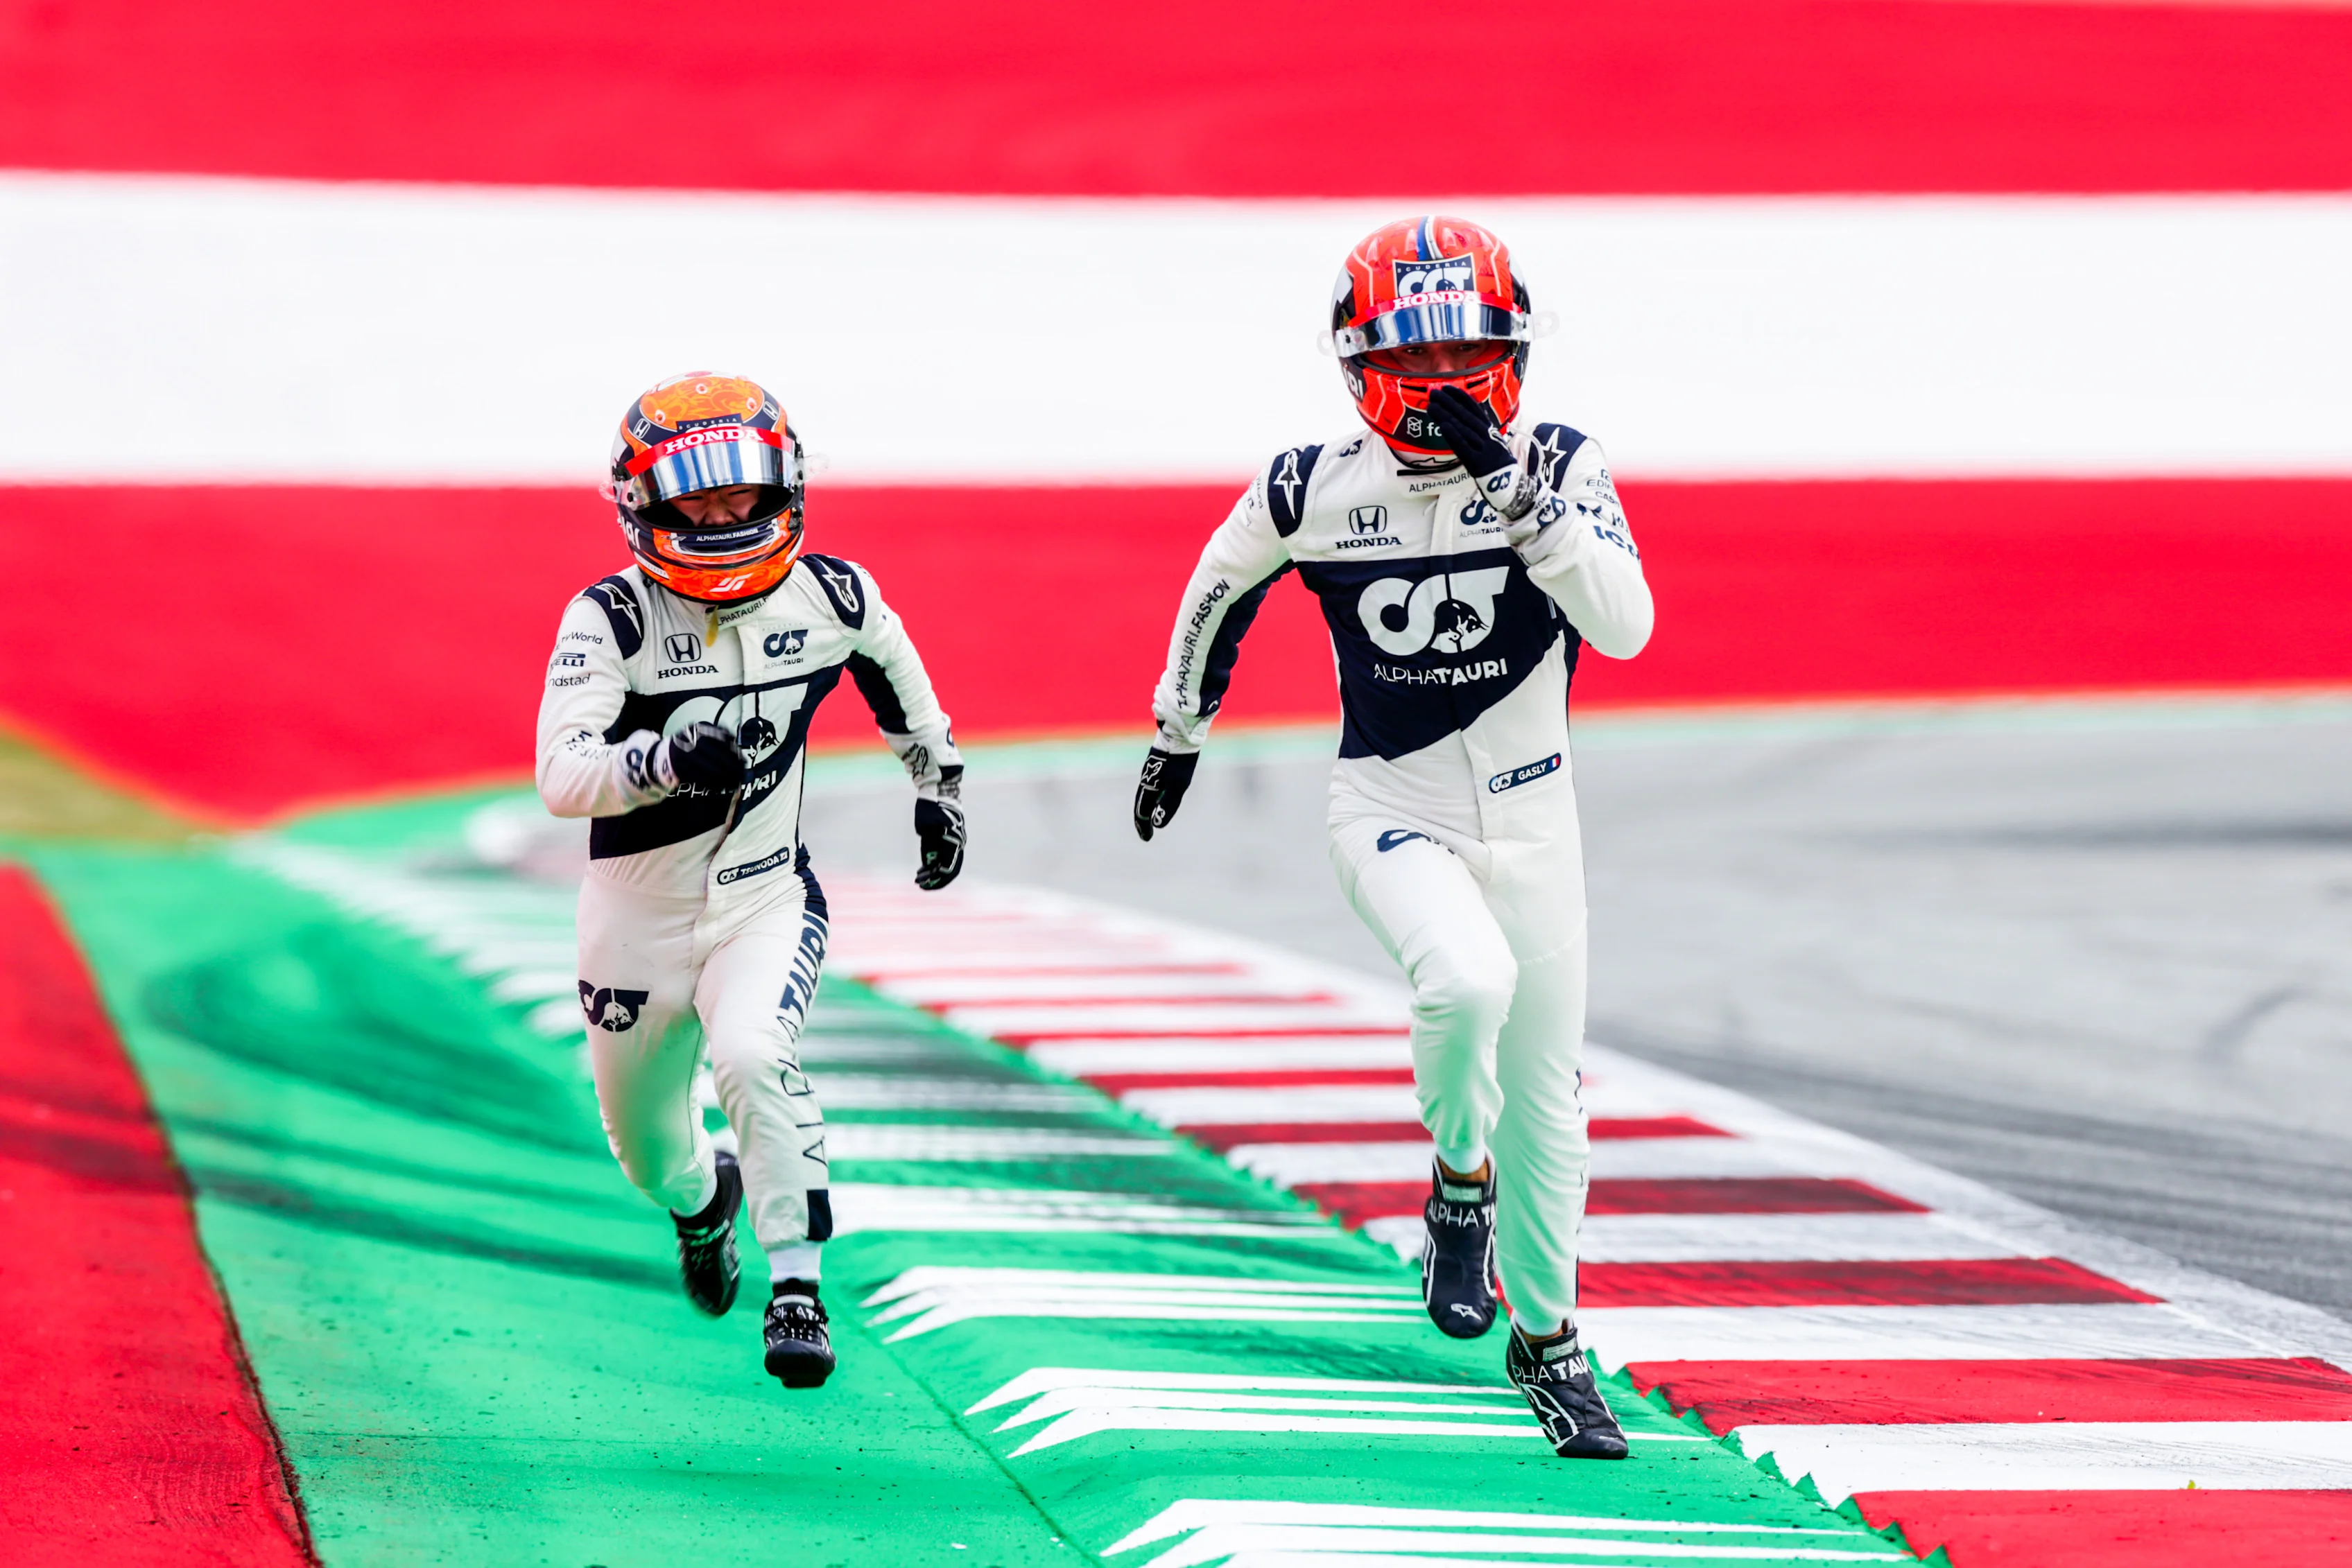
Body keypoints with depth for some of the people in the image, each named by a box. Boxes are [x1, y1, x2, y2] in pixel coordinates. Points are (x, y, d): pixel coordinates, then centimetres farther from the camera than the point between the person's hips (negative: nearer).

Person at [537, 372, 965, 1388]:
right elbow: (561, 776, -30)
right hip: (639, 912, 0)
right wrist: (665, 759, -48)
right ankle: (699, 1200, 55)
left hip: (767, 898, 0)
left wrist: (937, 783, 22)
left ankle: (796, 1286, -19)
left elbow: (891, 668, 16)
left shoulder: (830, 596, -8)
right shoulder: (613, 617, -19)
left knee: (752, 1057, -31)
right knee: (643, 1138, 18)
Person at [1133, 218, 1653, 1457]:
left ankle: (1545, 1338, 26)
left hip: (1530, 821, 2)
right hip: (1390, 810, -2)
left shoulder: (1557, 468, -10)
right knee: (1468, 982, -31)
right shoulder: (1314, 491, -9)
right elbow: (1223, 587, 11)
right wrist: (1178, 731, 20)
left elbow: (1626, 627, -24)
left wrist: (1514, 491, -31)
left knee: (1545, 1097, 5)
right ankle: (1460, 1184, -2)